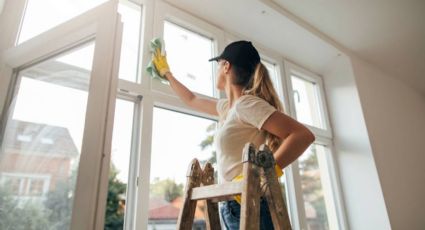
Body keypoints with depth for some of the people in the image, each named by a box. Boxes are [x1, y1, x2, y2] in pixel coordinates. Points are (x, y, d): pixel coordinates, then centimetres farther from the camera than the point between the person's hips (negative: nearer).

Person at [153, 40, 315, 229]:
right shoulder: (227, 107, 13)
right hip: (233, 206, 8)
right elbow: (191, 100, 29)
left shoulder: (246, 104, -14)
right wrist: (165, 73, 39)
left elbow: (304, 135, -21)